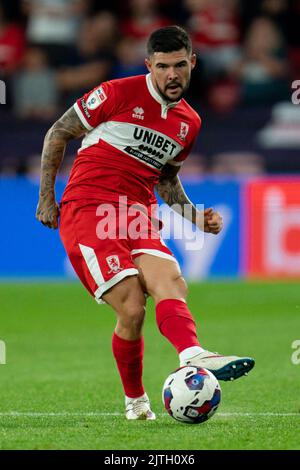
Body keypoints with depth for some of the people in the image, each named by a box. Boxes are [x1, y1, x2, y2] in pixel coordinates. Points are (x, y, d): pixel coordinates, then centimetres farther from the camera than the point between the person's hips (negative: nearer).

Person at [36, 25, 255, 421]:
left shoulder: (190, 122, 16)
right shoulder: (118, 93, -3)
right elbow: (57, 134, 5)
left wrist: (196, 217, 14)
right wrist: (47, 198, 5)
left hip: (139, 216, 5)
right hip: (86, 208, -5)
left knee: (169, 281, -28)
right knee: (132, 307, -20)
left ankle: (193, 355, -54)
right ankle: (135, 400, -2)